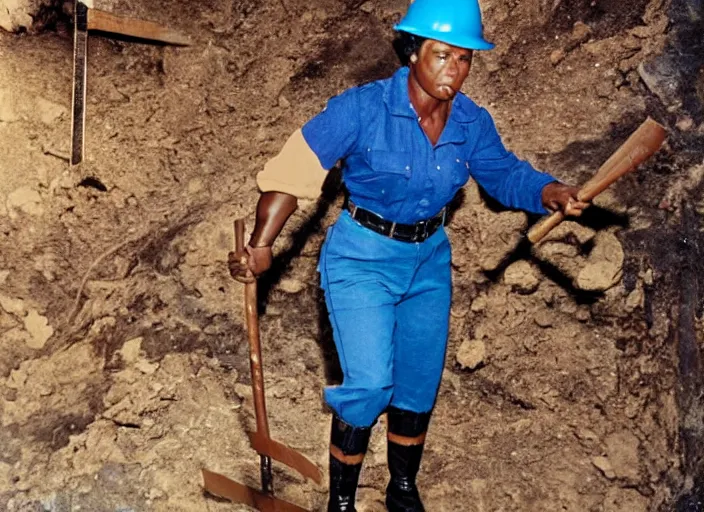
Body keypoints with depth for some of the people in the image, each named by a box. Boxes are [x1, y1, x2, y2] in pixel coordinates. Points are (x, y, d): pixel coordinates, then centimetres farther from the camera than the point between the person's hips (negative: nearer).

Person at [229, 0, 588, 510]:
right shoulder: (364, 108, -21)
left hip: (429, 260, 5)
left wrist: (552, 193, -16)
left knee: (419, 386, 15)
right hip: (362, 259, -5)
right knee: (370, 385, -14)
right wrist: (262, 245, -27)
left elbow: (506, 174, 5)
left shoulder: (472, 123, -6)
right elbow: (294, 169, -21)